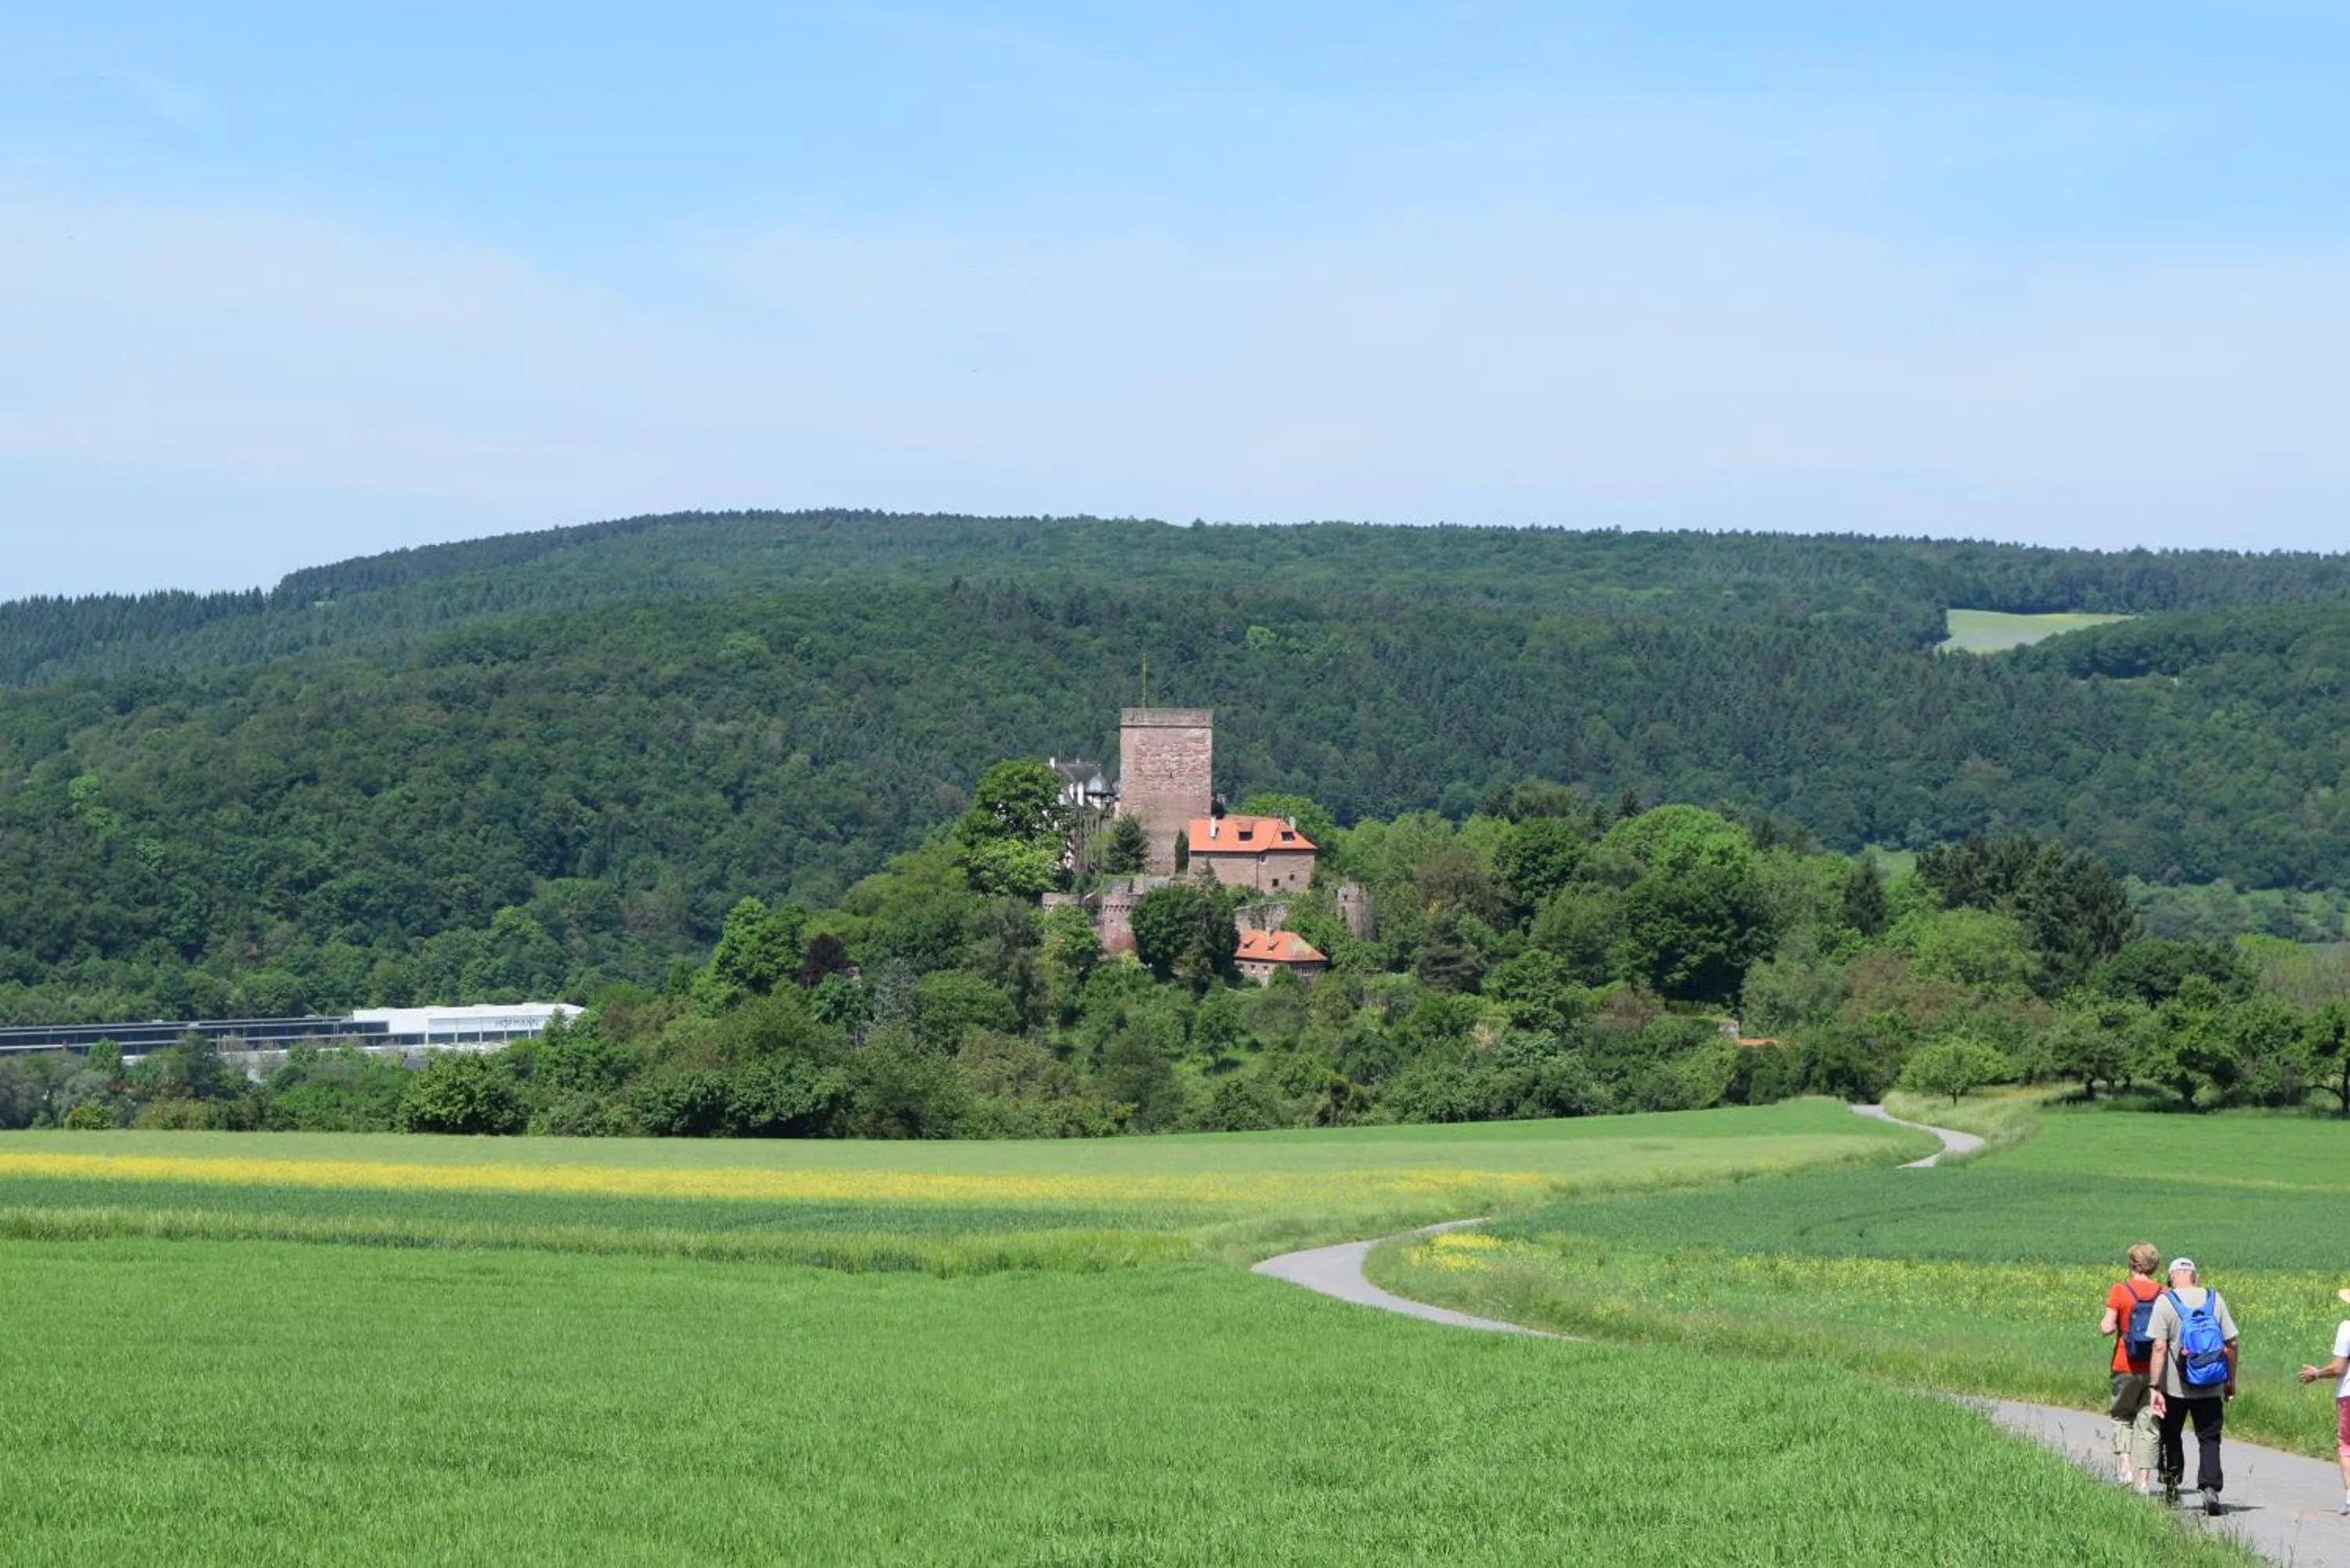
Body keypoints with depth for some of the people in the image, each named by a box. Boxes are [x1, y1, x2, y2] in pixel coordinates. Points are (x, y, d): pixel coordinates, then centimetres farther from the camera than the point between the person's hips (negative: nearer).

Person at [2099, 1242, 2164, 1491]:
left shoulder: (2120, 1290, -6)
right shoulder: (2163, 1294, 0)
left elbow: (2107, 1328, -12)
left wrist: (2102, 1324, 9)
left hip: (2126, 1367, -2)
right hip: (2154, 1368, 2)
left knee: (2121, 1416, 16)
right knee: (2148, 1422, 7)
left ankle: (2124, 1465, -3)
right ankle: (2144, 1479, 4)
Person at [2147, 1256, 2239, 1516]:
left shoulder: (2166, 1302, -7)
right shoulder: (2214, 1300, 1)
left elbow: (2159, 1347, -14)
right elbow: (2231, 1343, 2)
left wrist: (2155, 1387, -14)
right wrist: (2231, 1381, 12)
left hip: (2175, 1387, -1)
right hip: (2211, 1388, 1)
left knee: (2171, 1436, 17)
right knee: (2209, 1439, 3)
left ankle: (2171, 1487, 23)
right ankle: (2210, 1488, -13)